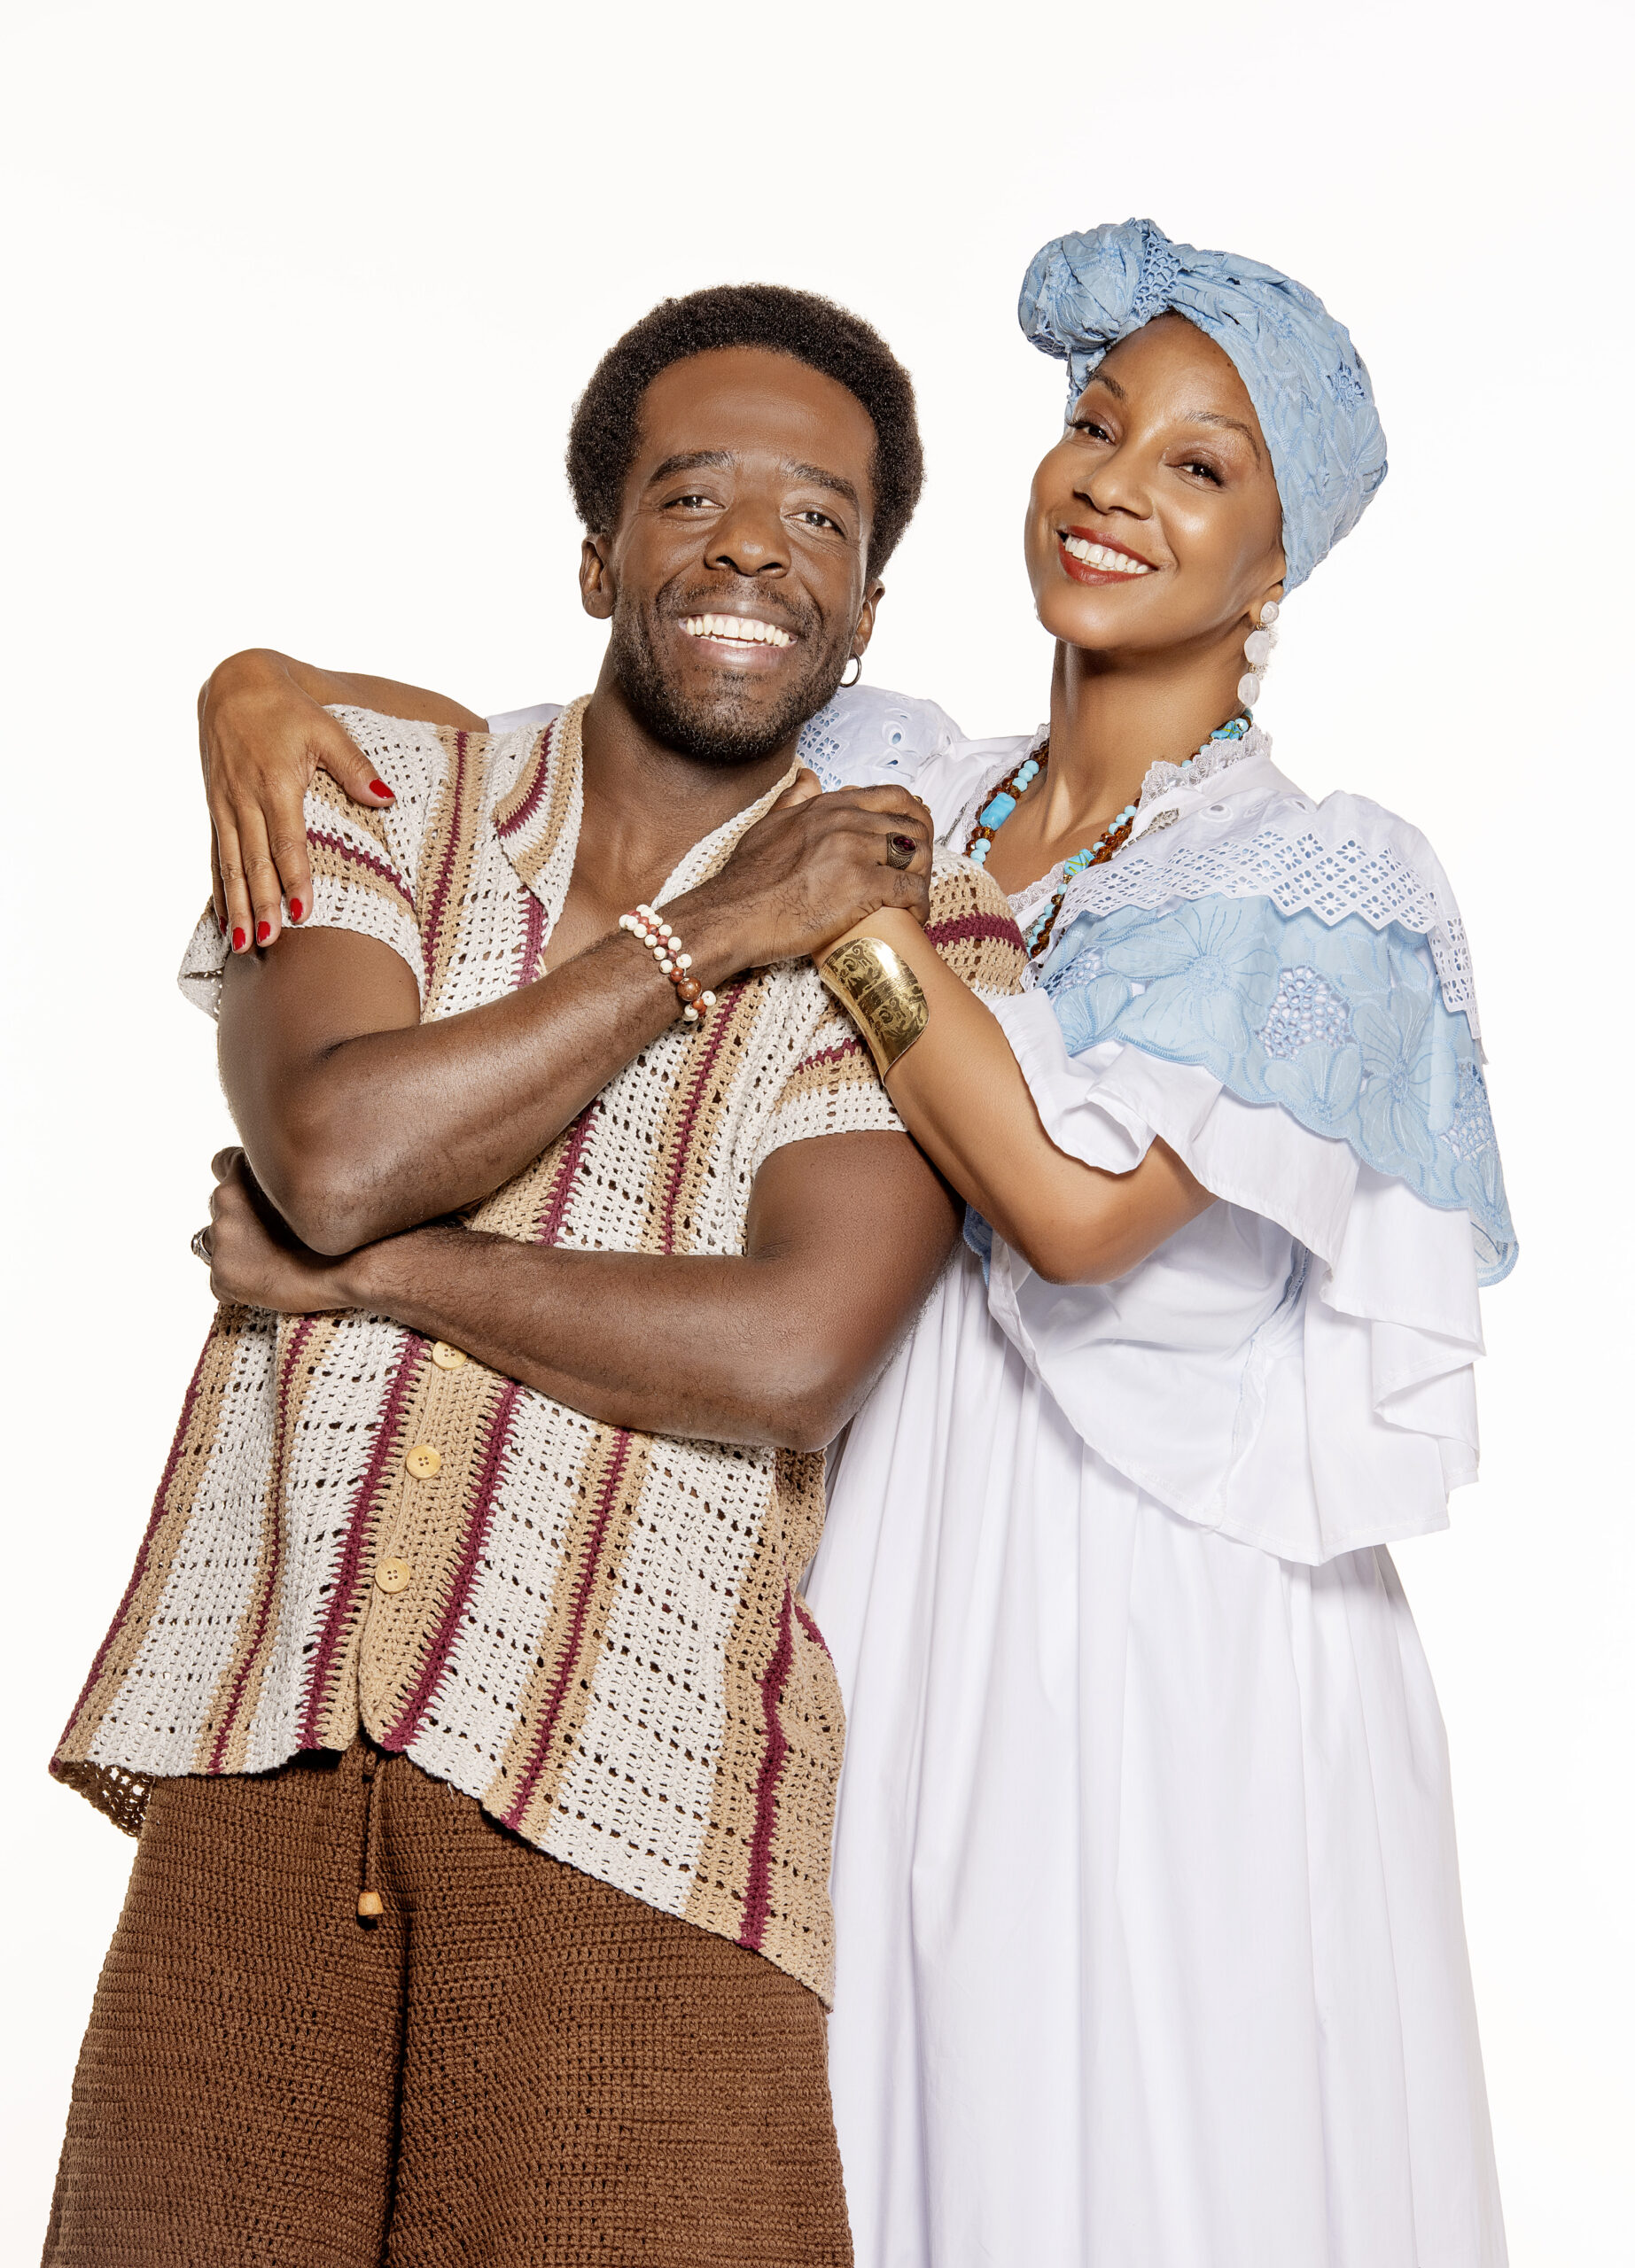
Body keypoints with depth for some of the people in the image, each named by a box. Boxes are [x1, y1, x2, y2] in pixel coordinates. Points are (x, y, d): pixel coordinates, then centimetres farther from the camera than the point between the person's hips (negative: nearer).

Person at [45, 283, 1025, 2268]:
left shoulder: (922, 934, 1)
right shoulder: (375, 781, 8)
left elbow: (786, 1356, -14)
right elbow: (333, 1147, -11)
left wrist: (361, 1268, -9)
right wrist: (704, 939, -6)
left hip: (625, 1809, -2)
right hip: (261, 1754, 2)